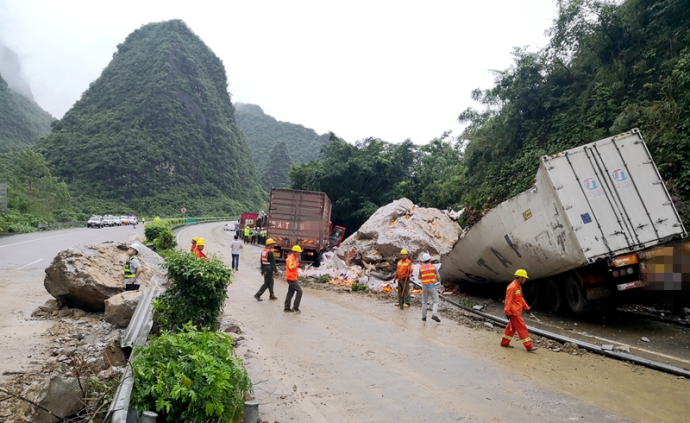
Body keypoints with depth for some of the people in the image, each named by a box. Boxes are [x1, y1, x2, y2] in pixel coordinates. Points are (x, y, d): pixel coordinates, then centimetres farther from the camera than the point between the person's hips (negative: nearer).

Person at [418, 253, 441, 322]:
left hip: (424, 287, 2)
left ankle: (424, 317, 14)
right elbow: (438, 277, -2)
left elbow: (419, 278, 12)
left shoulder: (421, 268, -1)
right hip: (432, 287, -2)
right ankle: (434, 315, -15)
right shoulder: (433, 267, -5)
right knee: (436, 302, 4)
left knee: (424, 302, 15)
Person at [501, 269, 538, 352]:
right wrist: (508, 312, -19)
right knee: (522, 328, -6)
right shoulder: (512, 287, -21)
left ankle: (504, 343, 25)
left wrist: (526, 307, 16)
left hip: (517, 312, 10)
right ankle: (529, 346, -1)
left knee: (512, 327, 16)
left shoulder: (518, 286, 11)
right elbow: (508, 301, -20)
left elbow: (521, 298, 20)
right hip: (514, 313, -10)